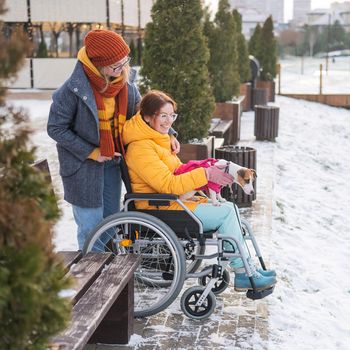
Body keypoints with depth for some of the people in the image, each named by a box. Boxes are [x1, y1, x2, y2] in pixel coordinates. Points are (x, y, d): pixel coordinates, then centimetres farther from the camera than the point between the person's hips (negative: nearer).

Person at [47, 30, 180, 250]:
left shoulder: (126, 79, -7)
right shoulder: (74, 89, -24)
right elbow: (56, 128, -15)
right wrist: (91, 153, -16)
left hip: (112, 161, 6)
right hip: (84, 165, -6)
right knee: (91, 226, 2)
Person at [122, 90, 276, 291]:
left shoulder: (157, 140, 15)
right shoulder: (140, 148, -18)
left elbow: (175, 172, 20)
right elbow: (168, 184, -24)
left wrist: (209, 172, 4)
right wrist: (205, 174, -22)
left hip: (173, 200, 10)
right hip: (161, 210, -10)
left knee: (229, 207, 0)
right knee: (227, 212, -14)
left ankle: (246, 269, 2)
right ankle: (244, 273, -7)